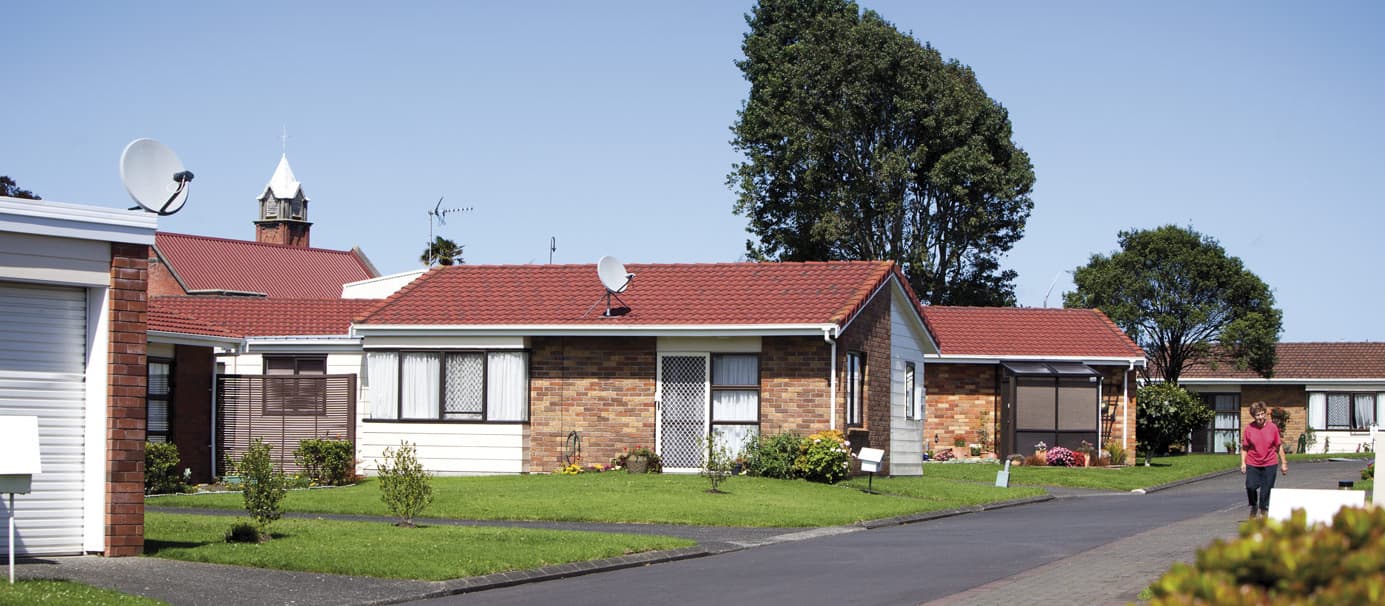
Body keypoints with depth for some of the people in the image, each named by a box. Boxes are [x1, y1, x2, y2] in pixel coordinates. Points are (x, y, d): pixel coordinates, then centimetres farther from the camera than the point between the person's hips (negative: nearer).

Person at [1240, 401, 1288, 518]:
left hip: (1270, 465, 0)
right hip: (1252, 464, 0)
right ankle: (1254, 506, 13)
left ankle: (1264, 512, 17)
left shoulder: (1272, 427, -1)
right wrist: (1243, 463, -3)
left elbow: (1279, 446, 6)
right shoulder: (1249, 428, -2)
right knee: (1251, 486, -16)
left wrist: (1283, 463, 7)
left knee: (1266, 491, 1)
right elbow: (1244, 448, 5)